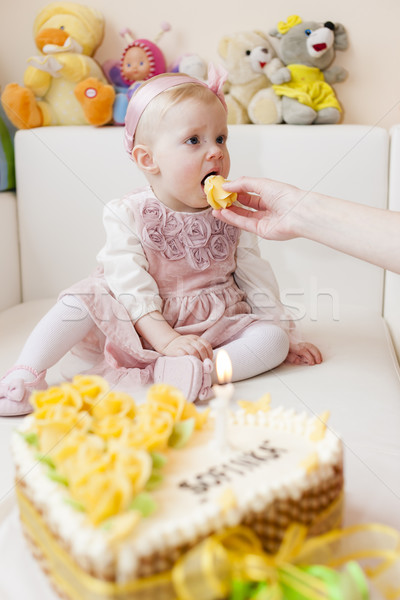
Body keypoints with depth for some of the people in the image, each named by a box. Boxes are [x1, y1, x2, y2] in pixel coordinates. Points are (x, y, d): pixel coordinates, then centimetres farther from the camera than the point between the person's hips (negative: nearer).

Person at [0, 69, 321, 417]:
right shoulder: (127, 214, -9)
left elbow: (255, 276, 7)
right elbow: (130, 286, -17)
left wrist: (285, 336, 5)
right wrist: (167, 340, -28)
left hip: (215, 328, 3)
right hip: (142, 329, -2)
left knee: (273, 338, -20)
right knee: (86, 299, -23)